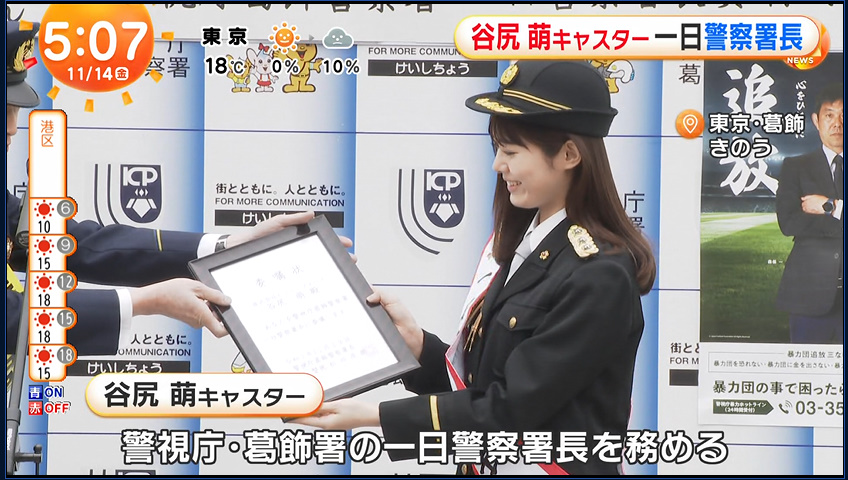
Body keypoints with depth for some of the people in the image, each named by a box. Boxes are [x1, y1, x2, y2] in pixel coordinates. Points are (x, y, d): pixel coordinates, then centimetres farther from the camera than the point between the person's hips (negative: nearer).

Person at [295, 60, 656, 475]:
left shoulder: (599, 277, -20)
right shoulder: (516, 243, 4)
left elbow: (510, 410, -21)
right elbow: (479, 378, 4)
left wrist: (375, 416, -20)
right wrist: (416, 342, -11)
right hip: (486, 464, 7)